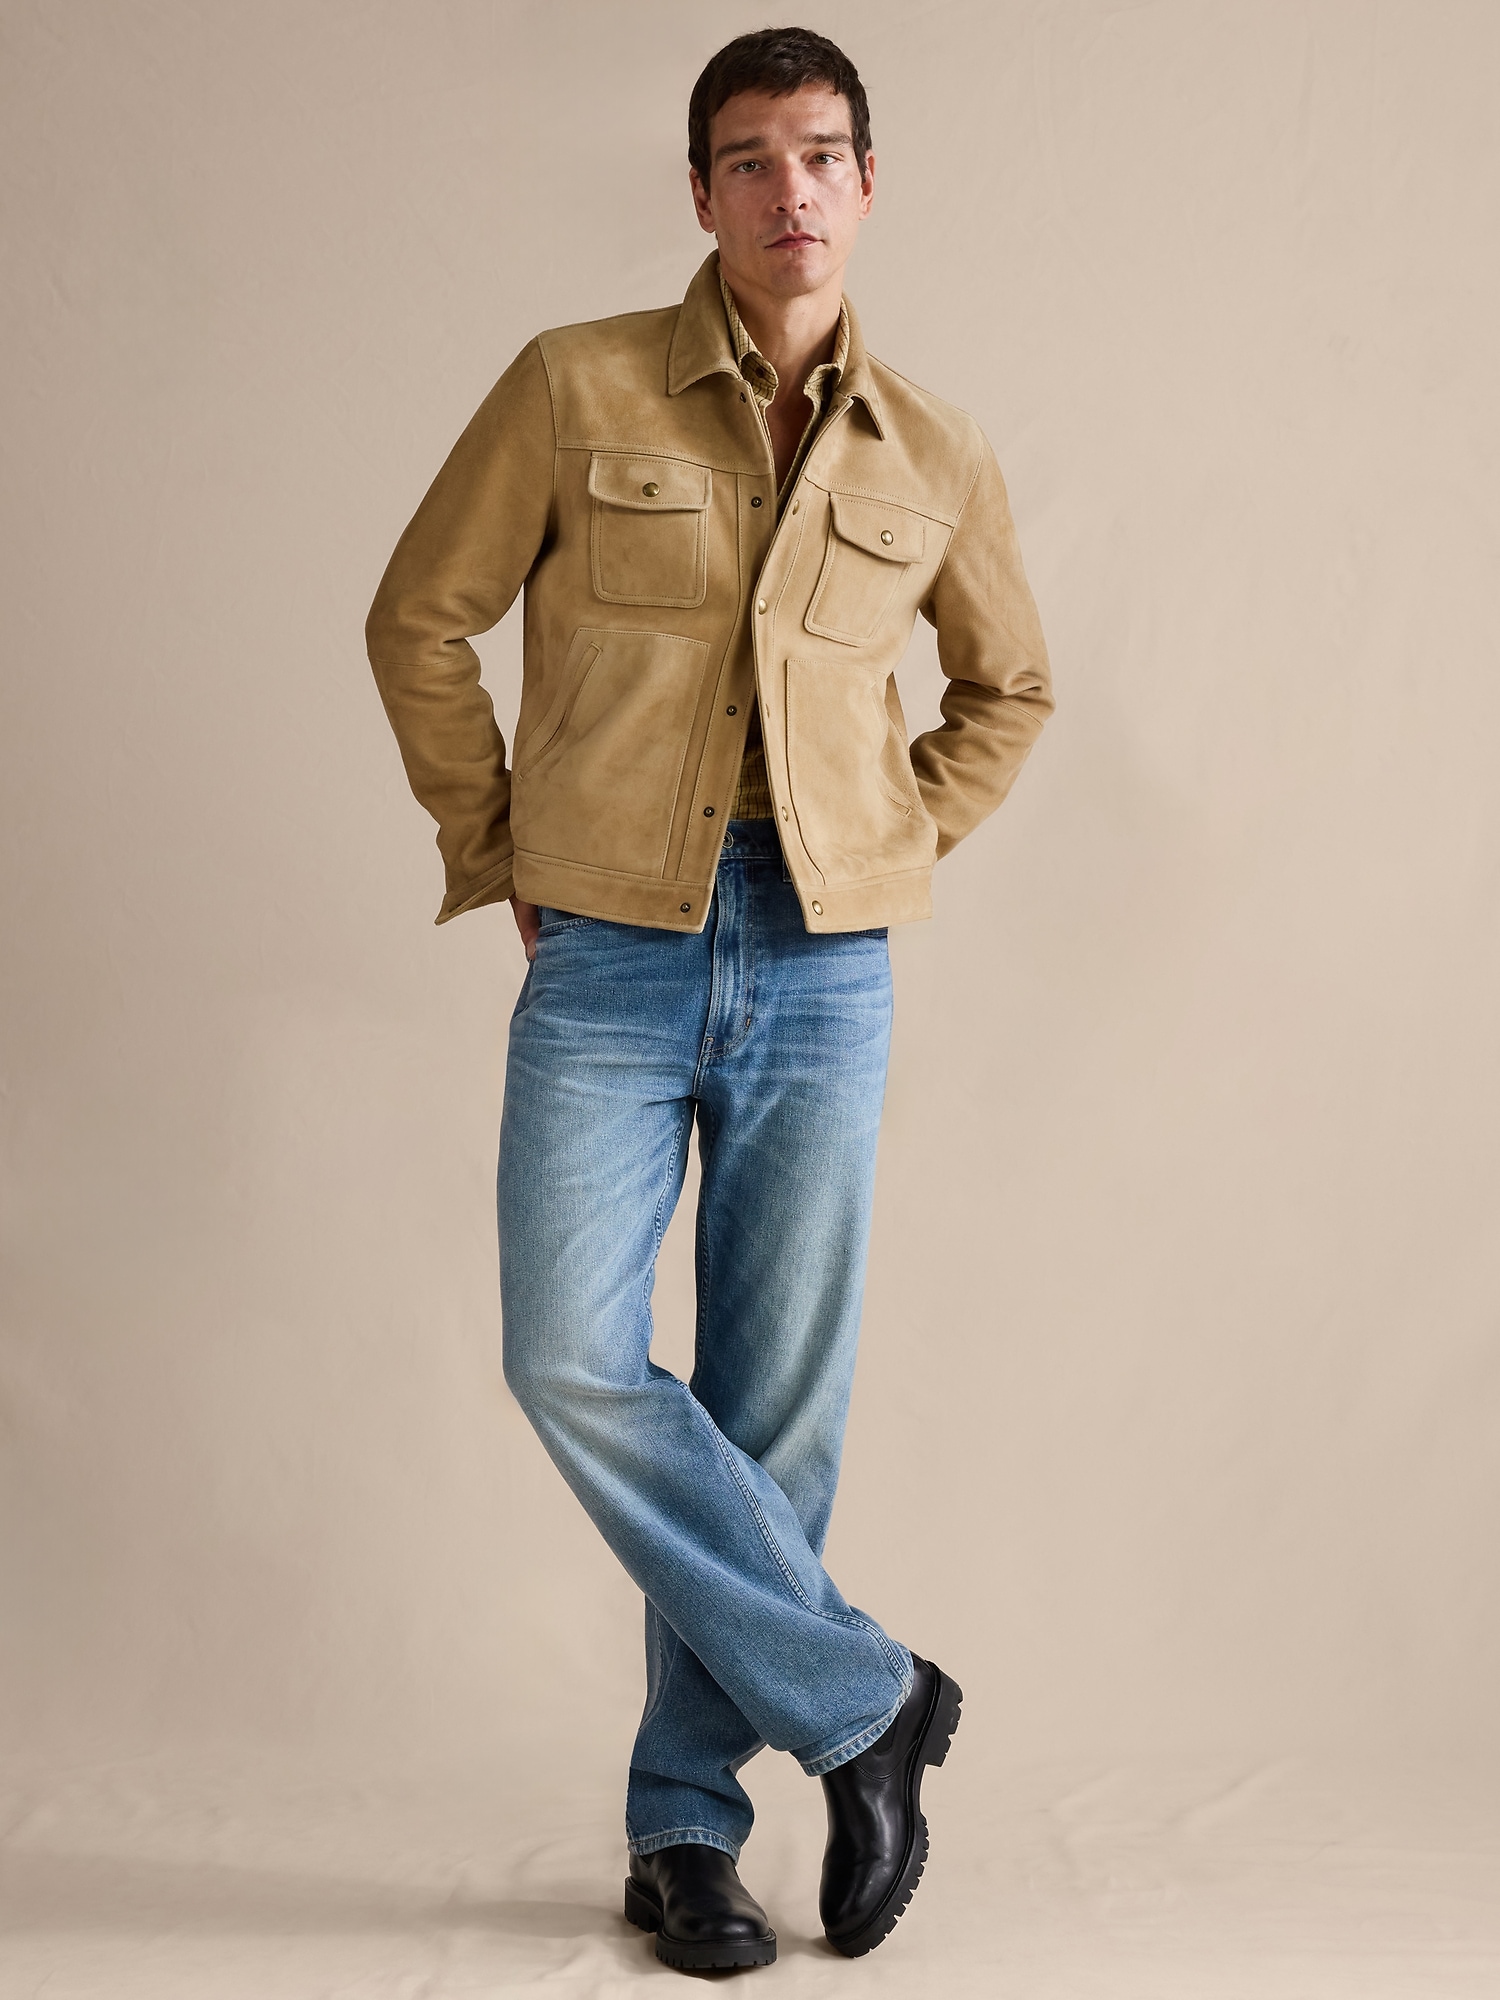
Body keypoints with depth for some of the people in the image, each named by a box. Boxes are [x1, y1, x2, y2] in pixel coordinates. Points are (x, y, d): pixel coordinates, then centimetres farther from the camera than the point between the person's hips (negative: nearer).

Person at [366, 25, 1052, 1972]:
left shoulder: (936, 459, 6)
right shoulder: (575, 389, 0)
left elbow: (1010, 684, 23)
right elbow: (421, 621, 7)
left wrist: (906, 846, 11)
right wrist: (500, 855, 4)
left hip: (823, 970, 2)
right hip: (612, 953, -1)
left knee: (775, 1406, 3)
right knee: (576, 1361, -13)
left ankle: (687, 1816, 17)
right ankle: (865, 1702, 4)